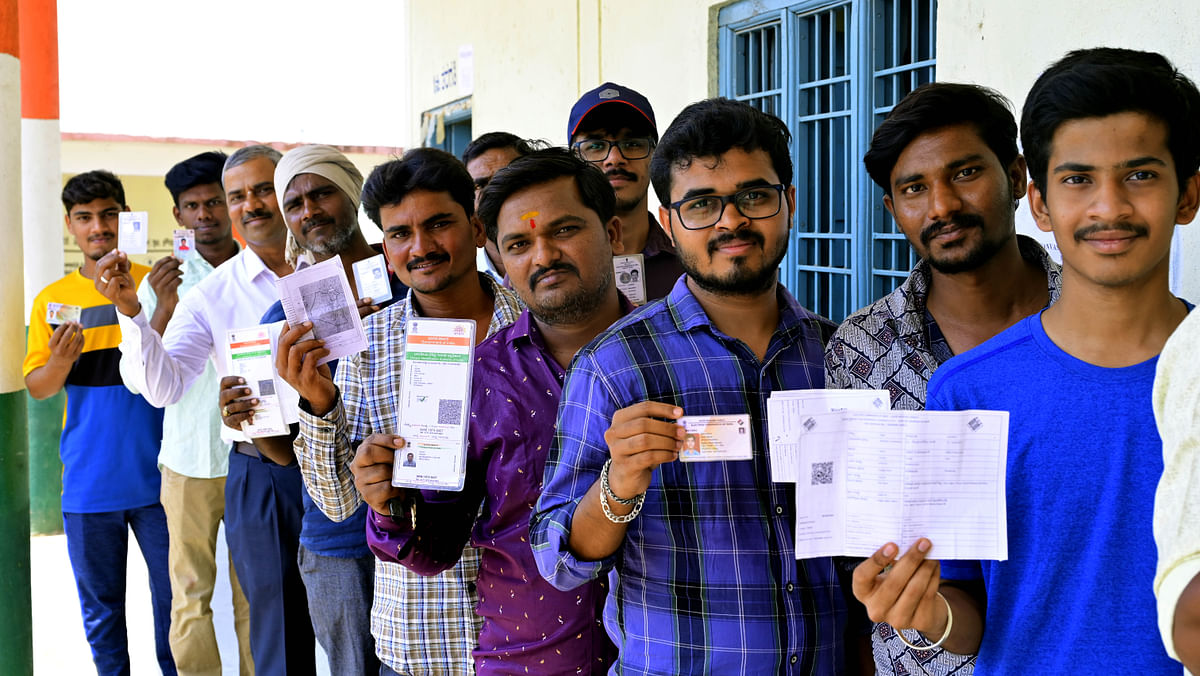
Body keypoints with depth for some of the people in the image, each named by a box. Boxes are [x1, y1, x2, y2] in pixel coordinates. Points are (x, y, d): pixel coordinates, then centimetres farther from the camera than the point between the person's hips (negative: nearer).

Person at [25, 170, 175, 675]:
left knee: (174, 596, 4)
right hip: (88, 482, 2)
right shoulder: (51, 299, 6)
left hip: (155, 476, -2)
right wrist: (59, 362, -19)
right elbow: (36, 388, 2)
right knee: (100, 605, 12)